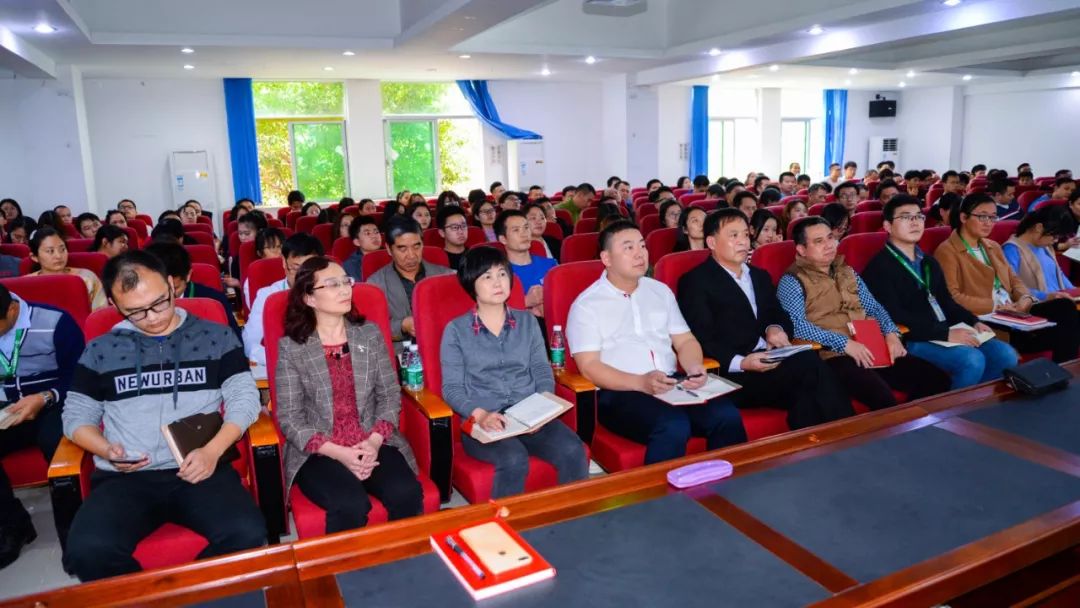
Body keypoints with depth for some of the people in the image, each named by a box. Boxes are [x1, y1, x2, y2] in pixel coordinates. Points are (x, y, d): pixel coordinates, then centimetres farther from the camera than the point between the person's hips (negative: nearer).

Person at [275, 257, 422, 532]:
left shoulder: (370, 333, 7)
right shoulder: (290, 347, -1)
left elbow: (390, 395, 5)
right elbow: (289, 418, -4)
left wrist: (374, 442, -12)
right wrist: (339, 453, -16)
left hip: (374, 444, 2)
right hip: (318, 453, -2)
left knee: (407, 494, -25)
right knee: (351, 505, -30)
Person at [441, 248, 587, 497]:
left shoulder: (526, 322, 16)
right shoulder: (456, 330, 6)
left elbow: (543, 372, 10)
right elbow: (451, 388, 0)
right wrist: (480, 414, -19)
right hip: (483, 423, -3)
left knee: (574, 452, -25)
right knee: (514, 460, -34)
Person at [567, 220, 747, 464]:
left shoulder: (661, 291, 17)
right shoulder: (586, 305, -1)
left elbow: (685, 341, 17)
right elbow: (589, 366, -8)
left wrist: (694, 367, -7)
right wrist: (640, 382, -22)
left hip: (672, 385, 5)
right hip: (621, 392, -5)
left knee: (727, 415, -20)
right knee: (673, 426, -33)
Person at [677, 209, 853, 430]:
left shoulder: (760, 276, 25)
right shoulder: (694, 282, 0)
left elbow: (778, 315, 24)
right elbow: (702, 340, -8)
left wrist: (776, 329, -1)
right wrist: (740, 363, -23)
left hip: (770, 363, 6)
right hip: (732, 375, -6)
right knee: (809, 364, -27)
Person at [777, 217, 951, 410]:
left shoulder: (847, 273, 23)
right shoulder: (792, 281, 0)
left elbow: (873, 308, 22)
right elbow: (796, 325, -14)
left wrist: (891, 333, 1)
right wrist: (844, 343, -19)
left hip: (871, 349, 7)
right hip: (833, 355, -7)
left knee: (937, 380, -8)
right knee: (882, 398, -33)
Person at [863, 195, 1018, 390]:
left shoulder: (929, 263, 22)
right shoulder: (879, 267, -8)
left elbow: (945, 302, 22)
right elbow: (895, 317, -18)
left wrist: (974, 322, 3)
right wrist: (945, 333, -21)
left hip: (949, 333, 9)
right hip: (913, 341, -8)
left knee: (1005, 354, -7)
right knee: (973, 360, -27)